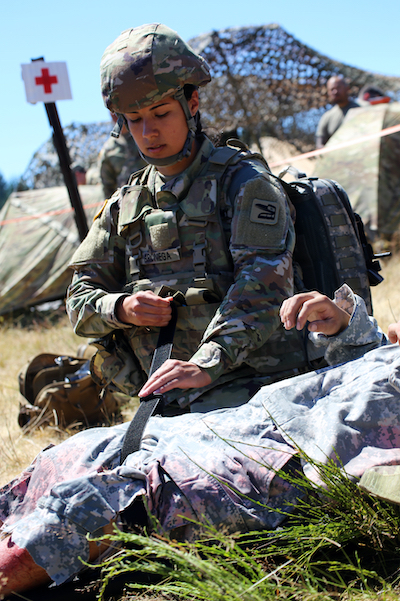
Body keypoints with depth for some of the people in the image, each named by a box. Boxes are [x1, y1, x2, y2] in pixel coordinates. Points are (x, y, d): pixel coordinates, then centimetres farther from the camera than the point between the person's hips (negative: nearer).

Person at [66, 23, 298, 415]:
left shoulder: (243, 181, 1)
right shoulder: (125, 206, 19)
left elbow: (262, 285, -15)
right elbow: (81, 299, 20)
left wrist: (207, 363, -30)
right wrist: (121, 309, -5)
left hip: (240, 392, -4)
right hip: (165, 402, 4)